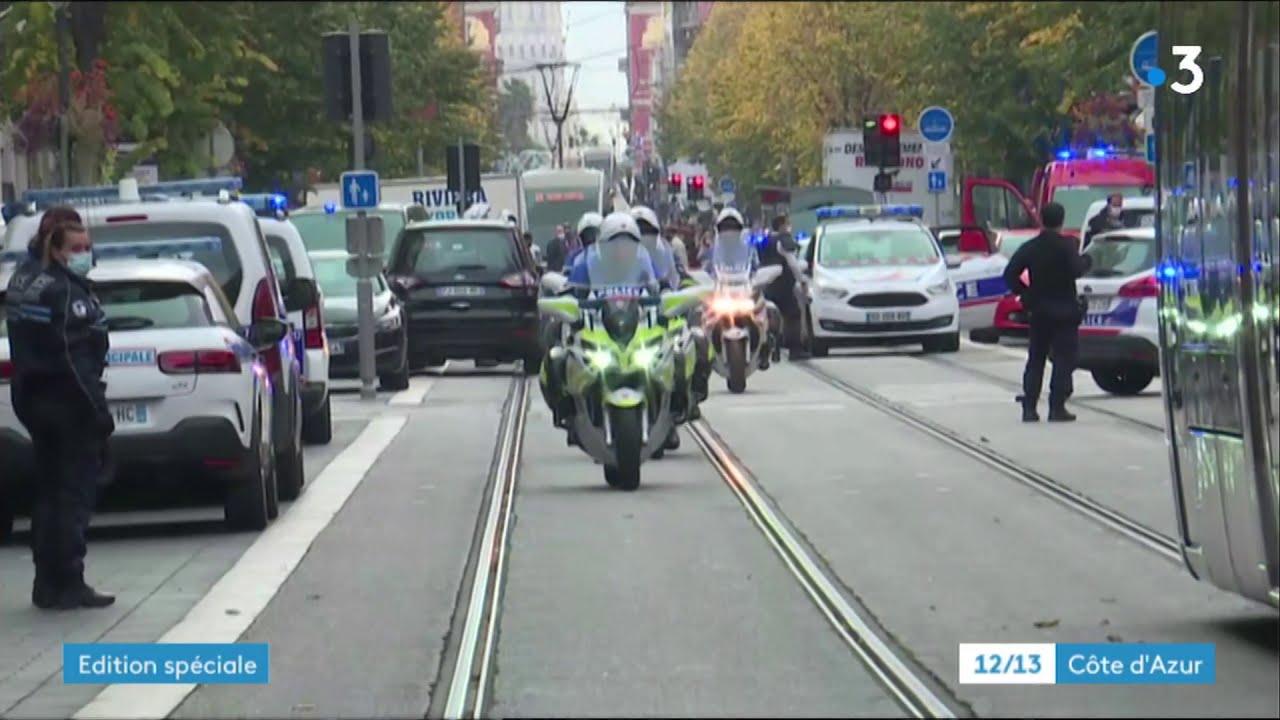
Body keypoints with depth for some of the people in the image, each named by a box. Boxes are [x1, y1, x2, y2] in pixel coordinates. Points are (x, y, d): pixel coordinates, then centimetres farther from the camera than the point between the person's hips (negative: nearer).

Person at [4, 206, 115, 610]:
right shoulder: (65, 293, -20)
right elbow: (74, 360, -23)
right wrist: (98, 409, -20)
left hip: (33, 399, 10)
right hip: (69, 404, -10)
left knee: (50, 494, 15)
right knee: (74, 495, -3)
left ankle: (48, 583, 19)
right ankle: (65, 585, -2)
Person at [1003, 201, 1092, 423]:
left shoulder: (1030, 247, 4)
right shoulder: (1065, 245, -11)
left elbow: (1010, 274, 1)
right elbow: (1076, 270, -21)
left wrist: (1025, 294, 9)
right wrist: (1086, 261, -2)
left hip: (1039, 311, 5)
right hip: (1064, 310, -5)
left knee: (1036, 359, 11)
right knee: (1063, 359, -1)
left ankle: (1029, 407, 5)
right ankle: (1057, 407, -8)